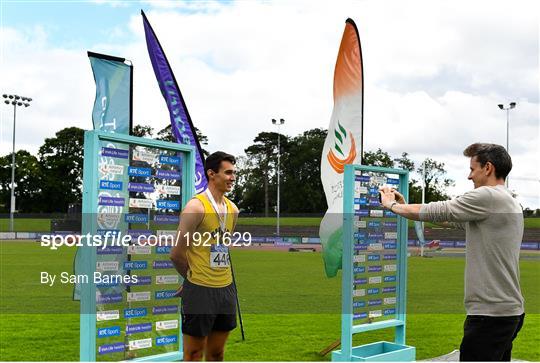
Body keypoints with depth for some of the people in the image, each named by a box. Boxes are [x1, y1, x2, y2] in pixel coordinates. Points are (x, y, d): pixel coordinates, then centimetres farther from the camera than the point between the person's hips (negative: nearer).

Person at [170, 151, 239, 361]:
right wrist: (194, 277, 5)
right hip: (200, 290, -6)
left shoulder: (232, 209, 8)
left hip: (226, 288, 7)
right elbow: (177, 254, -11)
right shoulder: (196, 206, -13)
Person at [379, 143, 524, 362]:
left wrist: (392, 205, 6)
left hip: (491, 313, -10)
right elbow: (452, 219, 21)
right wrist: (404, 206, 22)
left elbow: (437, 212, -8)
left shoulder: (488, 196, -14)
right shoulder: (510, 202, 17)